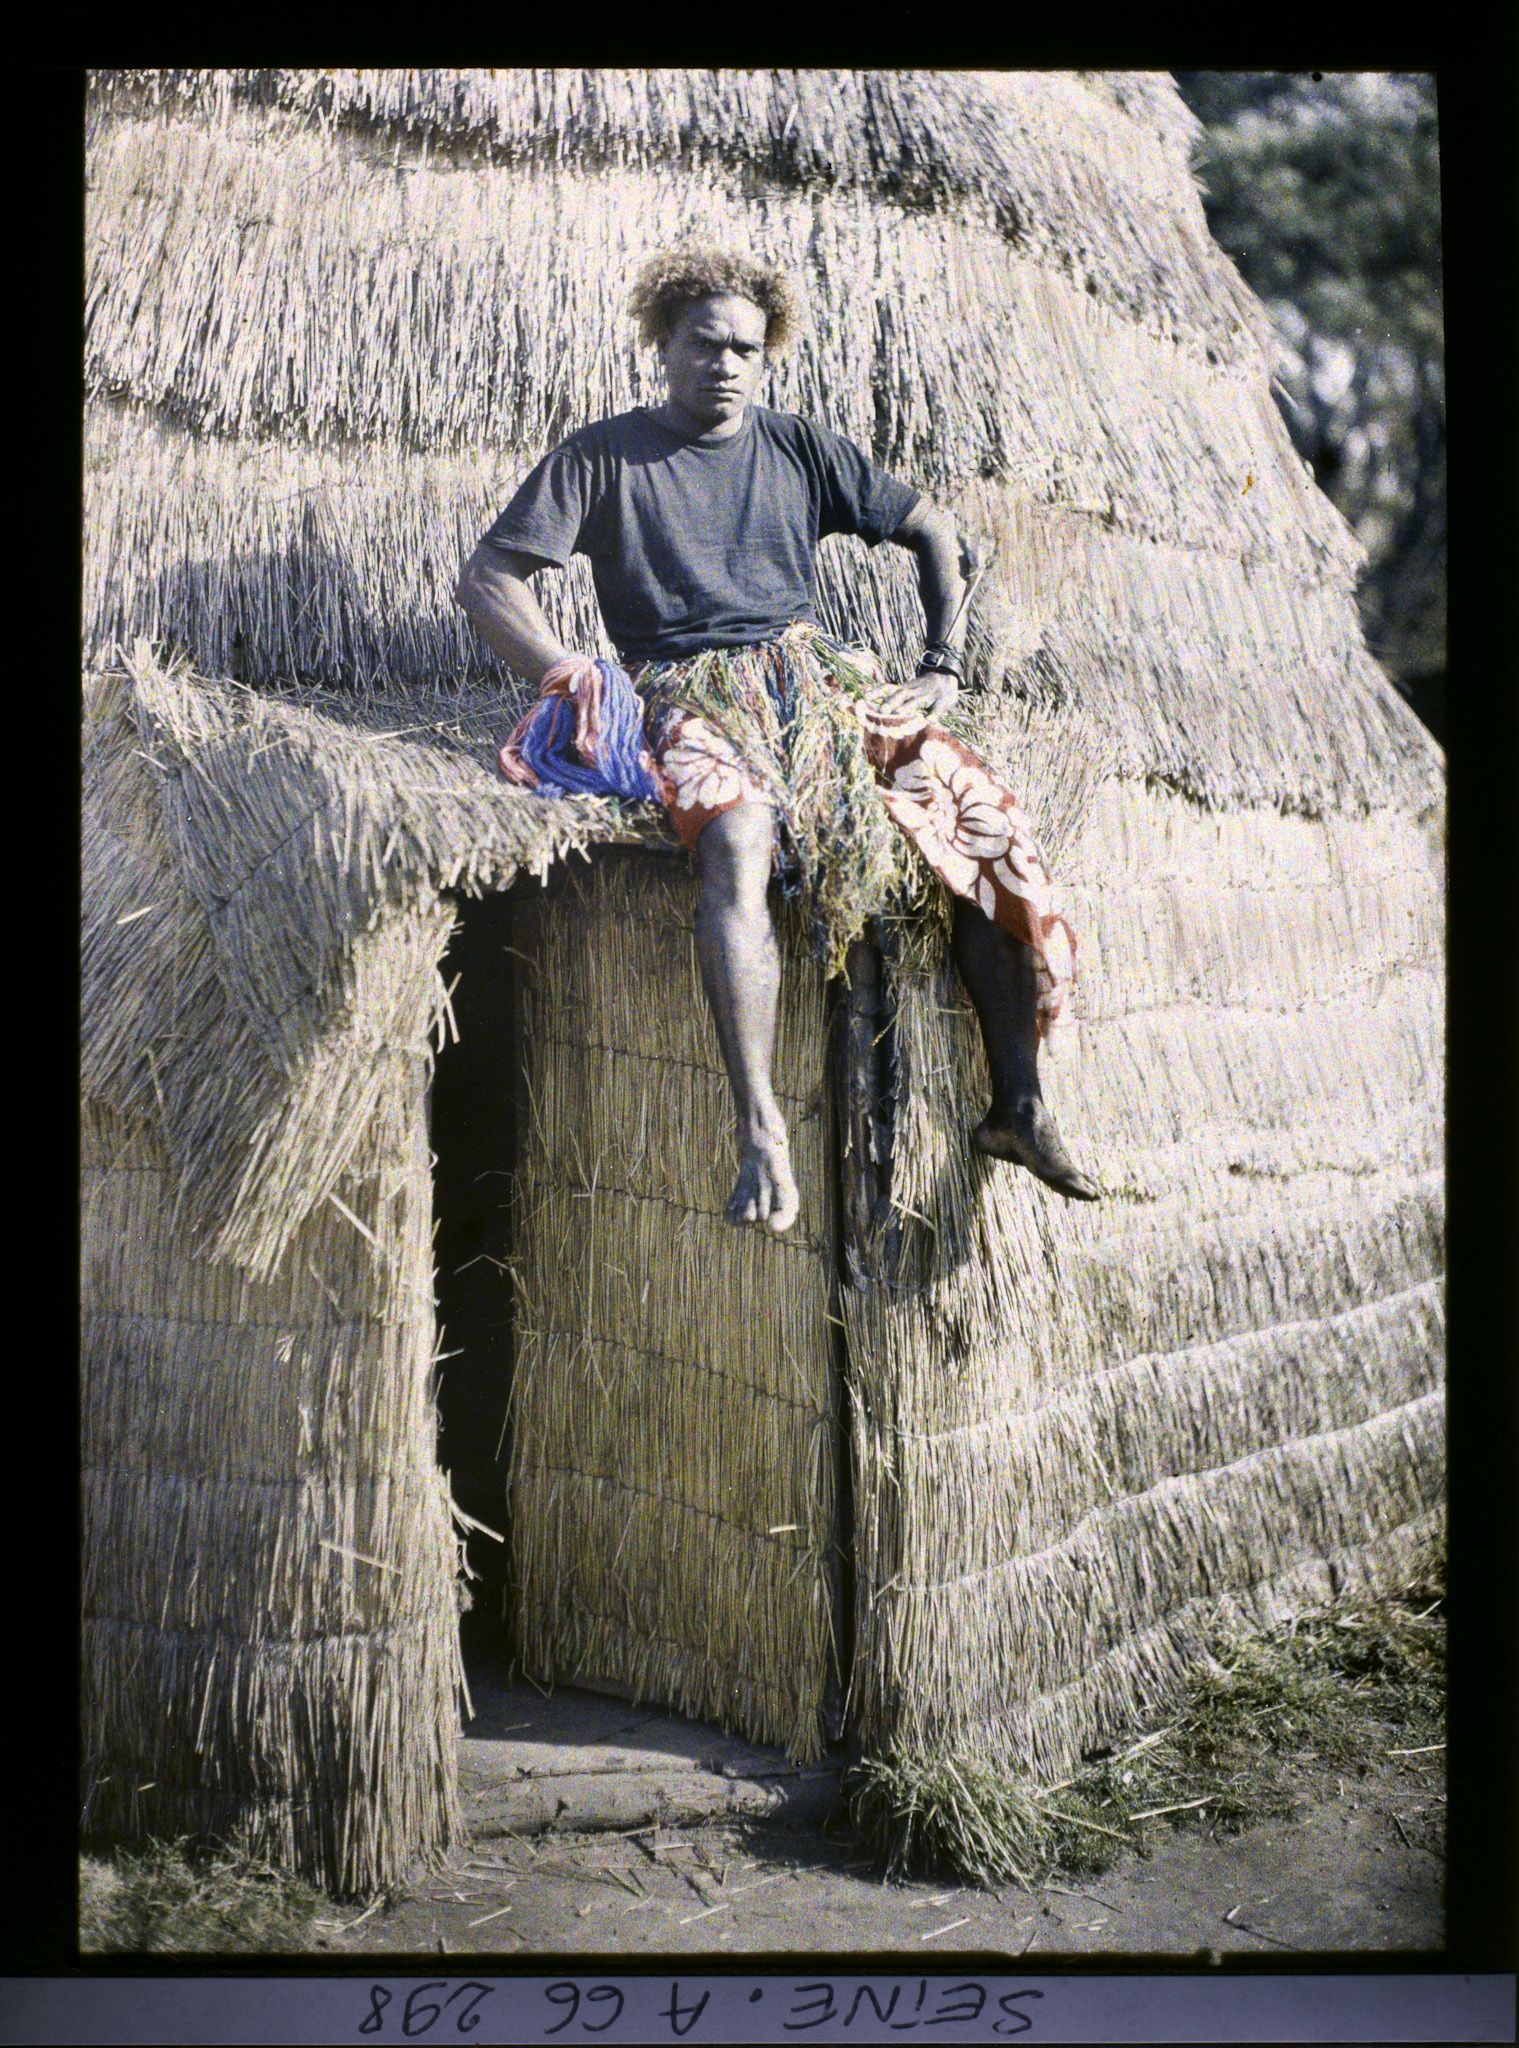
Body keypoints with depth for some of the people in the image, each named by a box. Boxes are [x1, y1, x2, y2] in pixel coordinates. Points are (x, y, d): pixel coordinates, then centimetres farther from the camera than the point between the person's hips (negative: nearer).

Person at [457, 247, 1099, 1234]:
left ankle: (1019, 1102, -9)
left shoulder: (799, 447, 18)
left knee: (983, 818, -17)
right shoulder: (604, 457, 9)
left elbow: (936, 532, 22)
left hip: (816, 672, 4)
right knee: (736, 839, -39)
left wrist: (945, 666, 9)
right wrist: (561, 665, -17)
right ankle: (761, 1134, -39)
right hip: (695, 693, -4)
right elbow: (488, 577, 2)